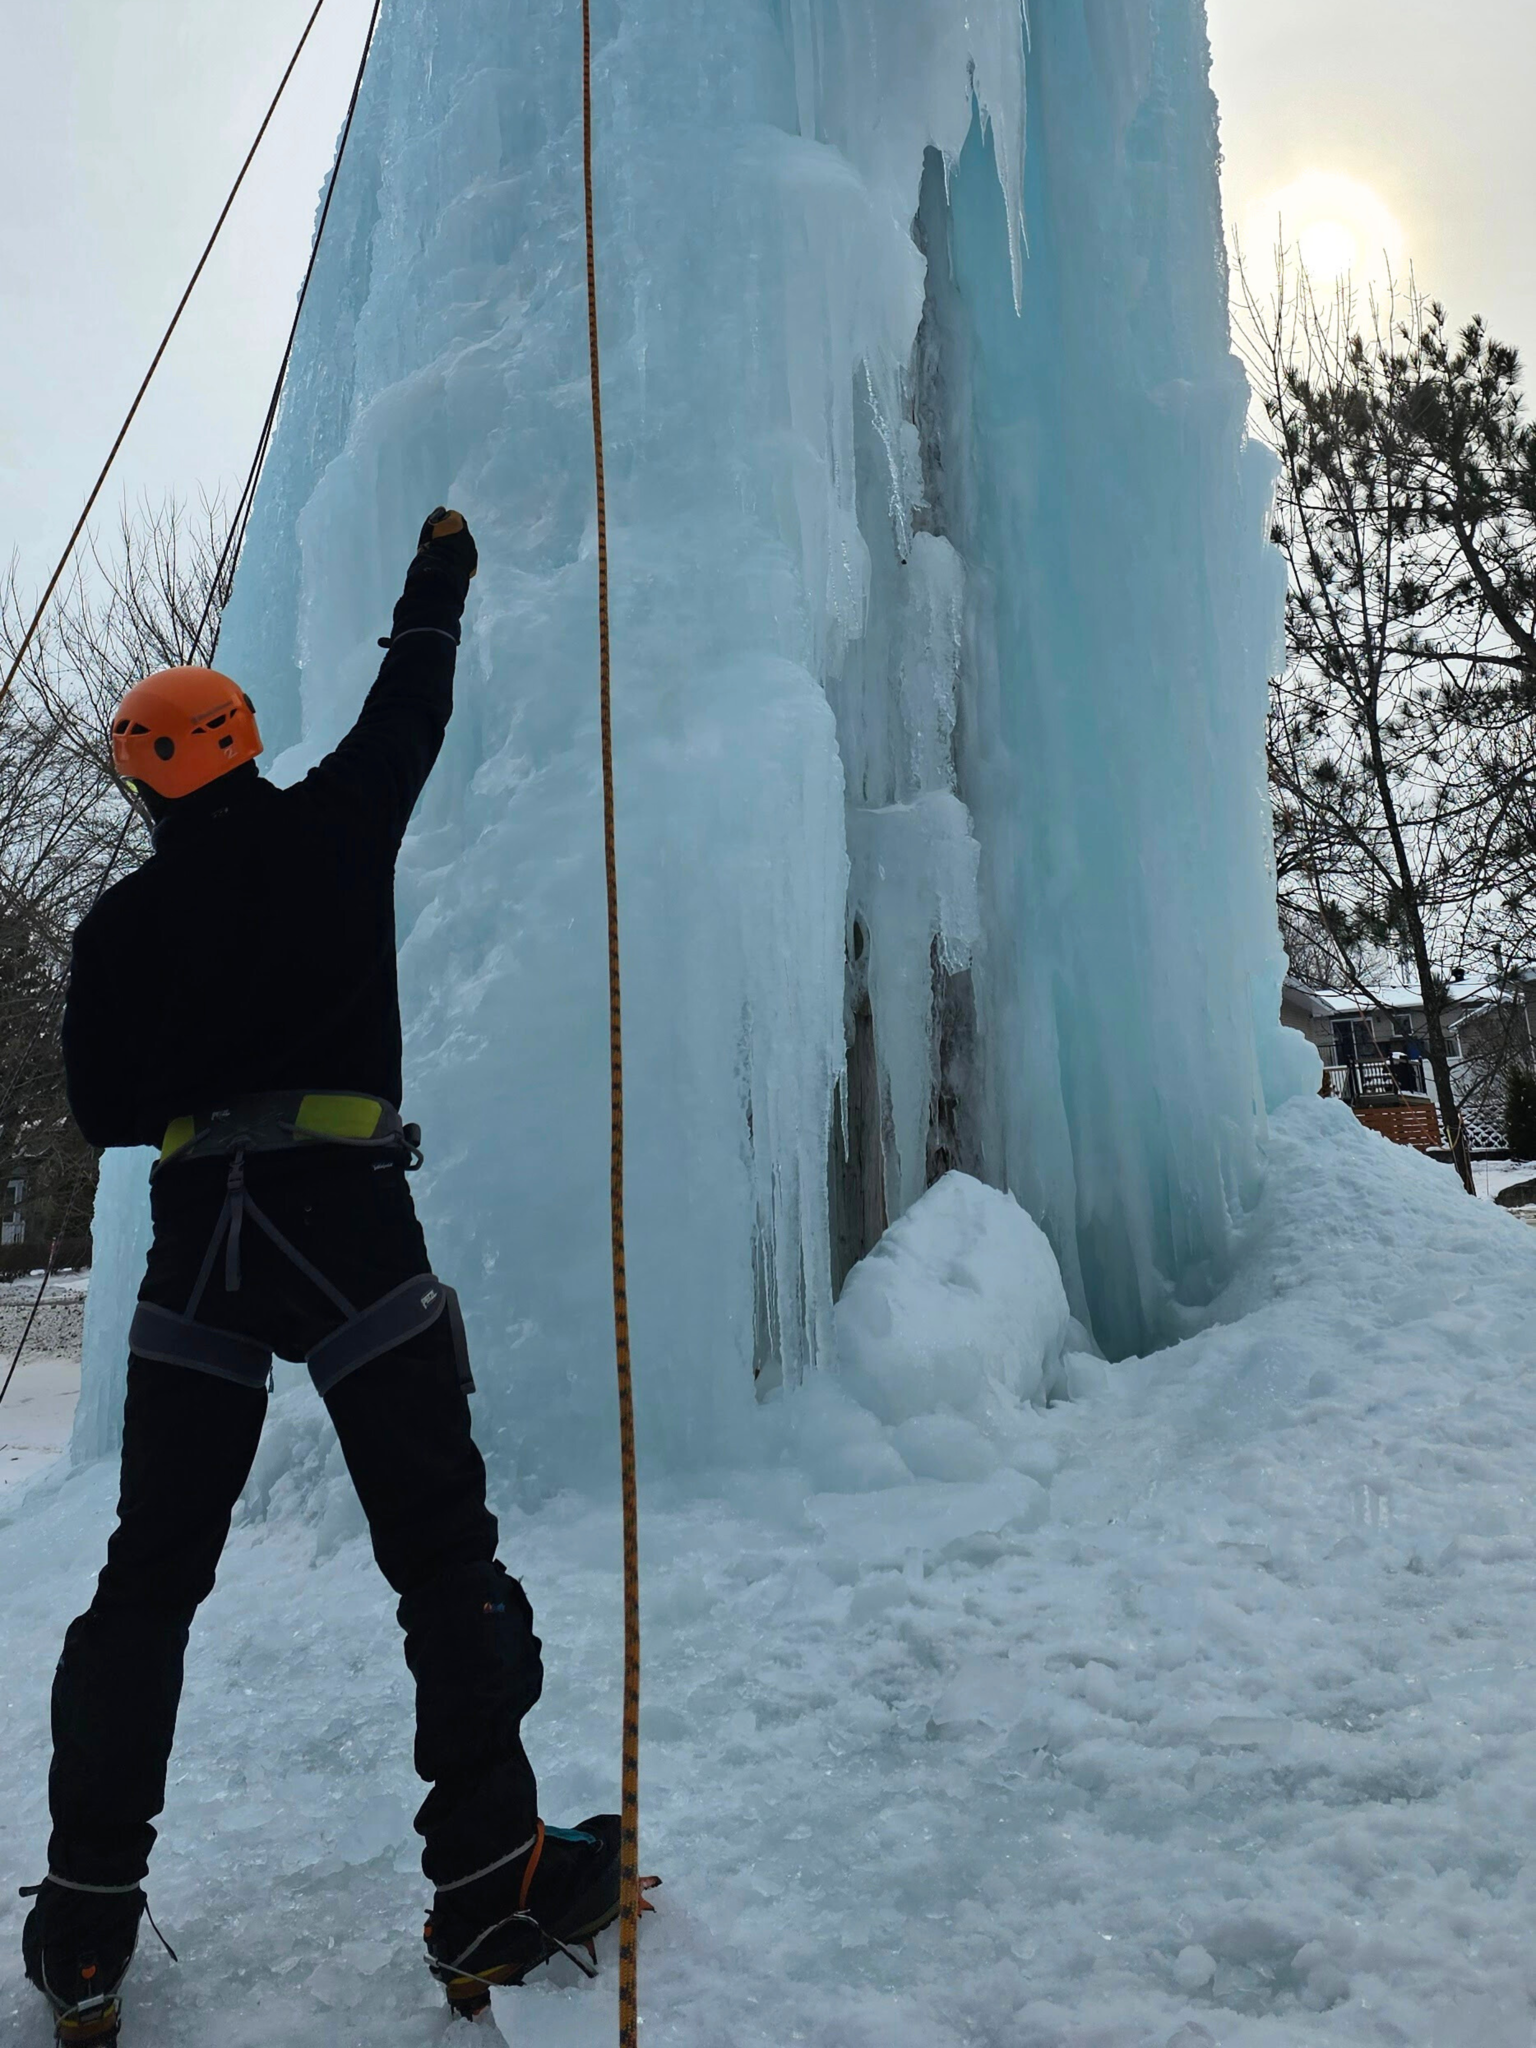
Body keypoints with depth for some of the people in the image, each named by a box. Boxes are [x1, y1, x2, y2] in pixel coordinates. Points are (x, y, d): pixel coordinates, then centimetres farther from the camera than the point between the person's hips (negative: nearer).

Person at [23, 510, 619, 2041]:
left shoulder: (121, 921, 9)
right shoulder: (334, 826, 4)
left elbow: (102, 1109, 11)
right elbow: (412, 705, 20)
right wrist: (440, 572, 36)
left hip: (197, 1245, 3)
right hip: (347, 1222, -3)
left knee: (148, 1577, 14)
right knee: (441, 1552, 3)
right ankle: (490, 1887, 6)